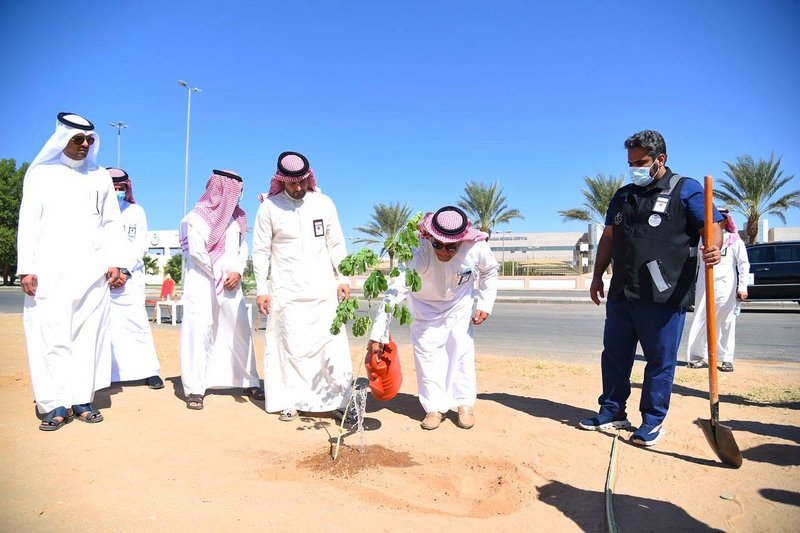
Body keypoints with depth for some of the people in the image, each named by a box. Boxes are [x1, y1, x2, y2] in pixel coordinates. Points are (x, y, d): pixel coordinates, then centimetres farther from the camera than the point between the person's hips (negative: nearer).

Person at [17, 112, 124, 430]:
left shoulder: (100, 177, 16)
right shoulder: (41, 173, 11)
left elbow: (111, 223, 12)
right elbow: (29, 223, 4)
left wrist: (114, 261, 0)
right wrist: (26, 267, -5)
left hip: (92, 272, 2)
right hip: (50, 271, -1)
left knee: (88, 334, -1)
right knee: (51, 335, -5)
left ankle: (82, 400, 4)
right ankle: (56, 405, -2)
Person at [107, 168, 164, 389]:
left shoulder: (136, 211, 11)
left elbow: (140, 246, 5)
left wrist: (125, 270, -6)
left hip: (130, 275, 0)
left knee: (136, 319, -4)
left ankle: (149, 370, 0)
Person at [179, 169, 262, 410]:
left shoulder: (236, 218, 13)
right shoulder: (197, 216, -4)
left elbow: (242, 249, 11)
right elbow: (196, 251, -10)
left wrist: (237, 272, -6)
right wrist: (220, 275, -7)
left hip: (231, 282, 5)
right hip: (202, 282, -5)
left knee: (240, 330, 7)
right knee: (199, 331, -7)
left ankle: (249, 382, 18)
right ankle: (195, 389, -2)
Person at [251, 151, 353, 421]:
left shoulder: (323, 203, 4)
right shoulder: (269, 207, -1)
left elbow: (336, 245, 7)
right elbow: (260, 251, 1)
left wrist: (343, 279, 1)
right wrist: (261, 290, -3)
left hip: (323, 289, 1)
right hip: (286, 292, -1)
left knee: (332, 344, -1)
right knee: (290, 345, 4)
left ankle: (337, 399, 9)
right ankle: (290, 401, 17)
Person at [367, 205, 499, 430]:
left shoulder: (477, 249, -32)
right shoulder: (419, 252, -42)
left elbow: (489, 271, -7)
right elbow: (396, 291, -48)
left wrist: (485, 304, -12)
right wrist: (378, 334, -54)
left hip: (459, 304, 2)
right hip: (425, 306, -1)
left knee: (462, 351, 2)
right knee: (427, 354, -1)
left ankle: (465, 403, 21)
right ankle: (435, 406, 15)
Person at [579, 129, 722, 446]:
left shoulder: (685, 190, -1)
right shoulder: (623, 196, 16)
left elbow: (712, 225, -9)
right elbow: (608, 238, 20)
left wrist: (714, 248, -31)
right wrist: (597, 276, 16)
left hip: (664, 297, -6)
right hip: (621, 293, 6)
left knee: (660, 360, 4)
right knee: (614, 355, 12)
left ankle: (653, 421, 19)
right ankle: (612, 412, 26)